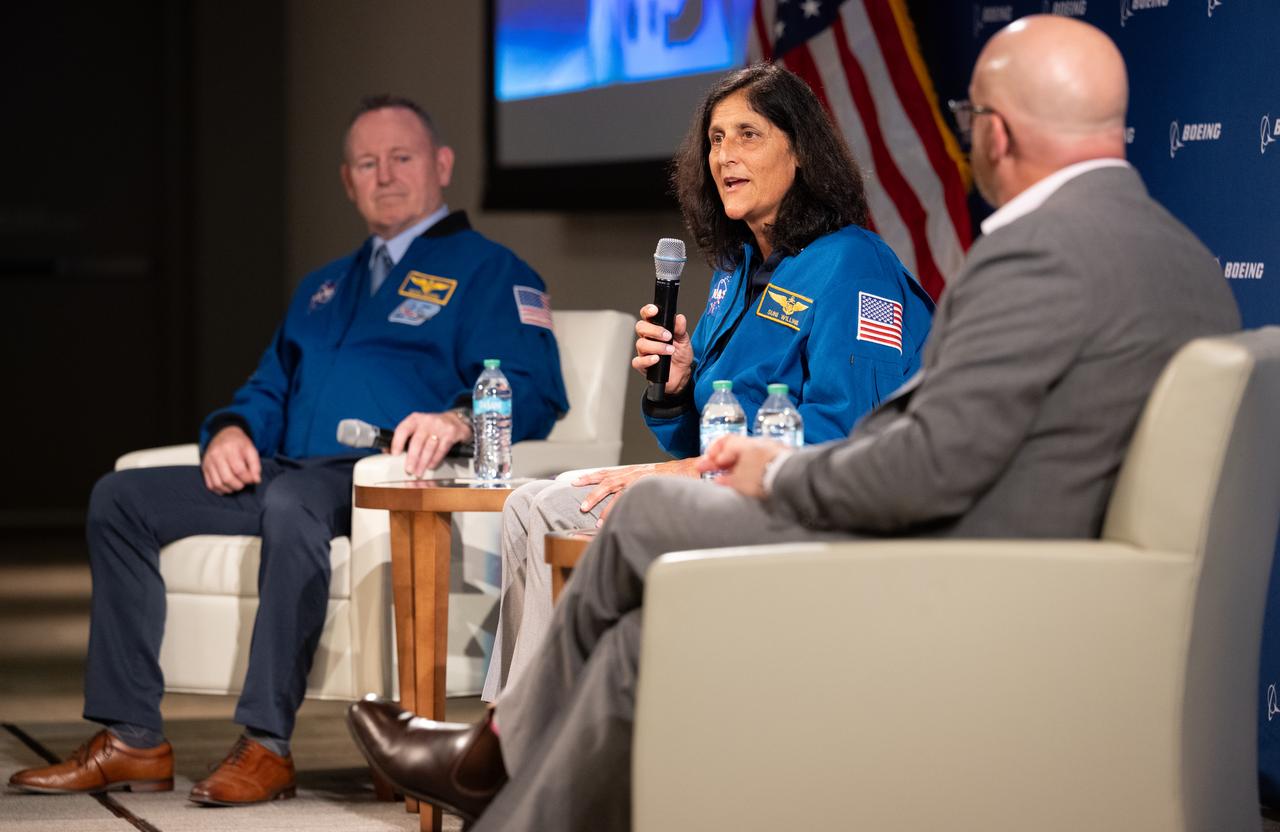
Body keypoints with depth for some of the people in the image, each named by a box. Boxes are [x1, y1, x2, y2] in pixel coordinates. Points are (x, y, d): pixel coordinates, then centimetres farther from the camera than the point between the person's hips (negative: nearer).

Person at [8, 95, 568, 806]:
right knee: (120, 498, -5)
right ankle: (132, 740, -9)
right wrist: (232, 429, 7)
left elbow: (532, 392, -7)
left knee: (292, 500, -40)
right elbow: (269, 390, 32)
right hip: (286, 473, 8)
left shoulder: (487, 271, 8)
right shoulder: (325, 285, 31)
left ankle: (266, 746, -37)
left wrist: (457, 418, -29)